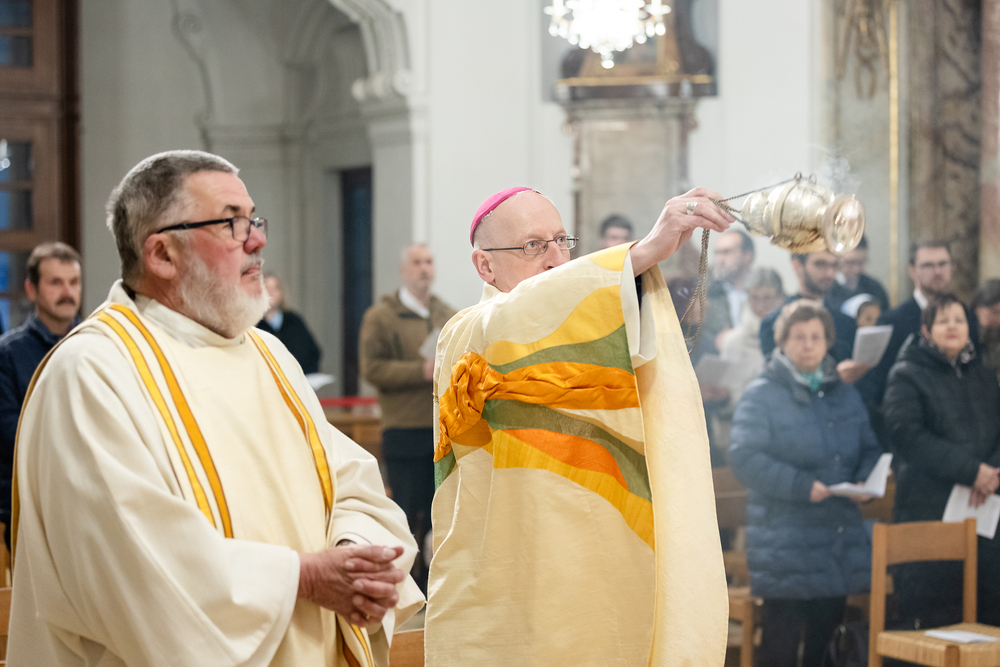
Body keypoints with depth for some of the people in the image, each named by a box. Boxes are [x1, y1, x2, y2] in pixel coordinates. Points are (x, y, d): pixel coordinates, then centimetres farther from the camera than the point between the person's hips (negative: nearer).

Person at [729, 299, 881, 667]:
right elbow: (744, 458, -14)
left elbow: (870, 449, 21)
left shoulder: (845, 395, 15)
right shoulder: (760, 395, -5)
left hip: (841, 546, 6)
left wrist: (865, 479, -2)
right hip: (785, 550, -6)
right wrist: (801, 485, -22)